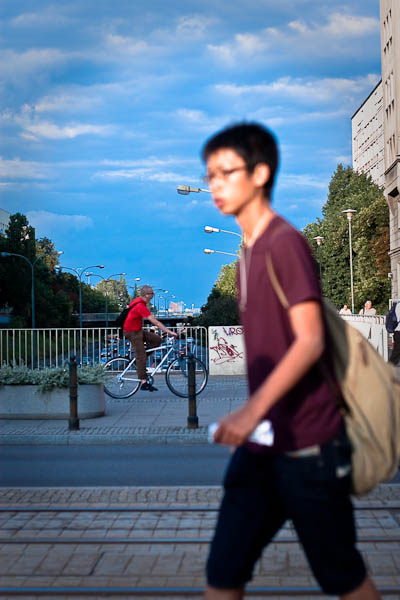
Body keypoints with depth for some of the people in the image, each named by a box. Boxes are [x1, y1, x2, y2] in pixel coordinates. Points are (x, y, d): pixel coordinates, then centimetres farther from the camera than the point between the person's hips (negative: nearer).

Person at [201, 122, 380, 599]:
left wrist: (253, 409, -31)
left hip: (306, 447, -8)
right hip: (261, 445, 8)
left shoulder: (285, 243, -13)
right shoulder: (248, 251, 13)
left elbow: (310, 341, -21)